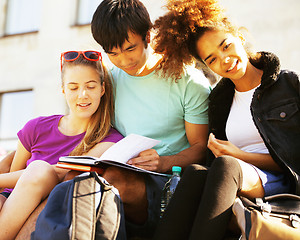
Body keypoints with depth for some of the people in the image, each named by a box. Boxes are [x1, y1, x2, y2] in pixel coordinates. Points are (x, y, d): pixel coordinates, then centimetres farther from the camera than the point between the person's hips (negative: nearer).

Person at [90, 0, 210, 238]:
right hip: (125, 176, 4)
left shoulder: (189, 81, -1)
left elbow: (200, 147, 1)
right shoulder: (109, 81, 11)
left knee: (114, 180, -35)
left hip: (171, 179, -4)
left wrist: (164, 162, -20)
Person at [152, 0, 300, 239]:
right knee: (196, 172, -30)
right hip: (235, 184, 3)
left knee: (225, 166, -33)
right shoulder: (218, 100, 20)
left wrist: (241, 156, -8)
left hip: (280, 184, -3)